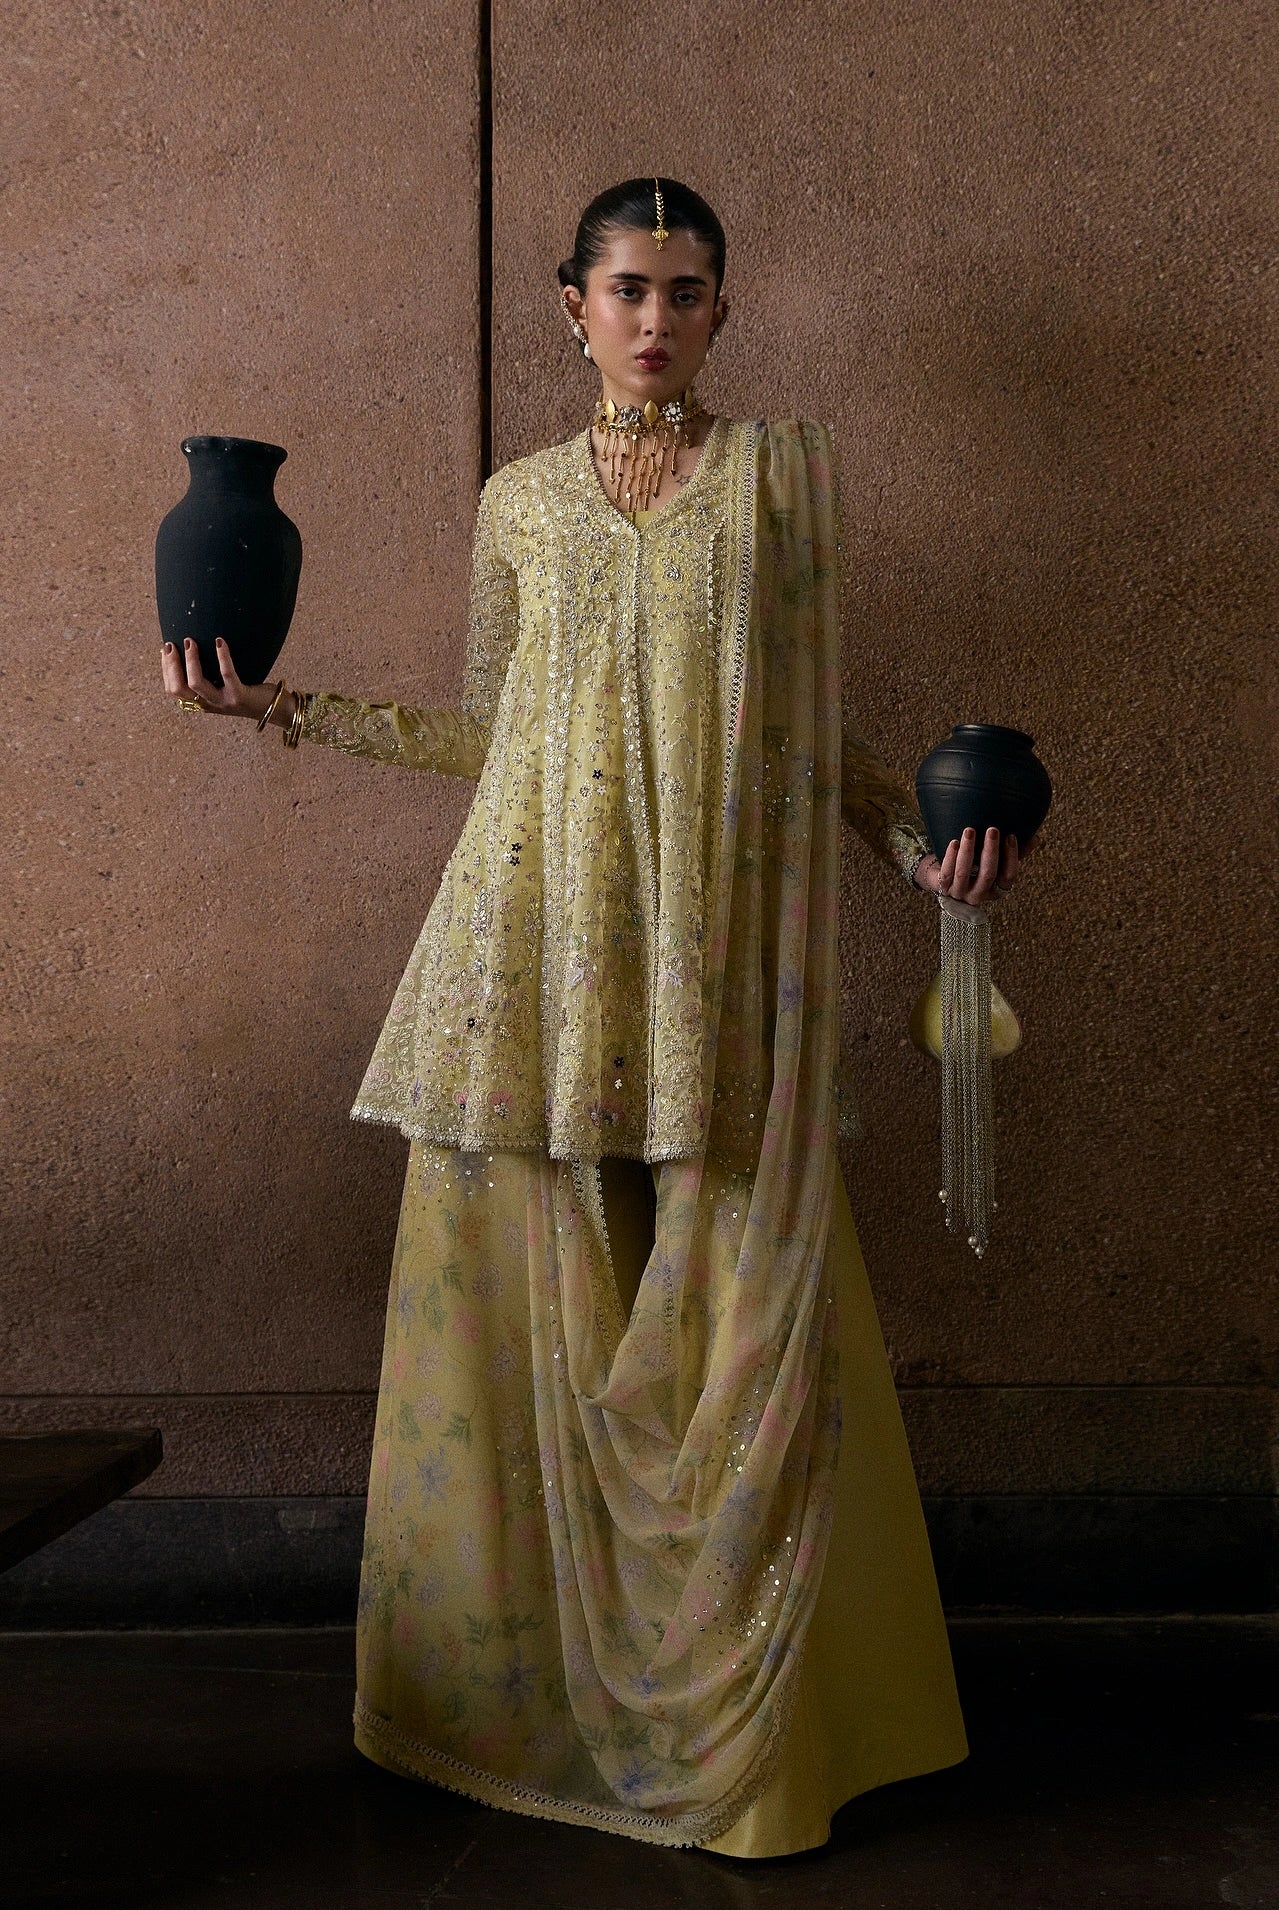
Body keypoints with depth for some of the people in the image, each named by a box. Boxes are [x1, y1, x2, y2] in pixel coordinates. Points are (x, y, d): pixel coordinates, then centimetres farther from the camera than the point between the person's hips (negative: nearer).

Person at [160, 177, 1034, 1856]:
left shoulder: (783, 466, 11)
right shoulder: (522, 499, 14)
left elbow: (807, 713, 13)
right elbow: (491, 730, 15)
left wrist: (920, 835, 0)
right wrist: (285, 709, 9)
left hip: (724, 949, -1)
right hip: (544, 934, 1)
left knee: (740, 1315, -2)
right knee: (545, 1302, 2)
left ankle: (738, 1718, 13)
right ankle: (547, 1685, 18)